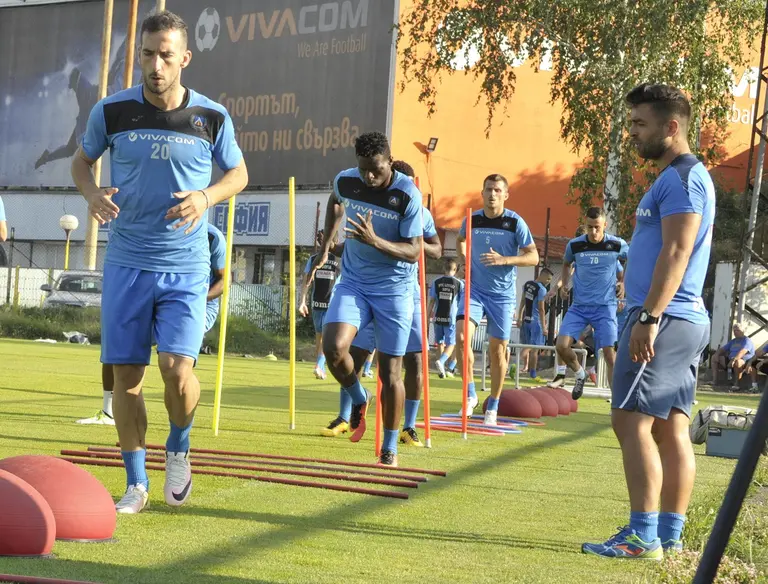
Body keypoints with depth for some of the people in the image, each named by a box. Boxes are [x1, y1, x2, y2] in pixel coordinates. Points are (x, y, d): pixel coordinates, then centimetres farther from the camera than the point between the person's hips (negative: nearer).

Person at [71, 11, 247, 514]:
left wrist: (206, 197, -10)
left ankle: (179, 449, 16)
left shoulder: (212, 117, -4)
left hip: (186, 267, -1)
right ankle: (137, 485, 17)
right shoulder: (111, 112, -3)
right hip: (126, 263, 1)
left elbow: (238, 173, 11)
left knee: (177, 368, -16)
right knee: (126, 375, 2)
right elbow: (83, 159, 14)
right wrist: (93, 192, -9)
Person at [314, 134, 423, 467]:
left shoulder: (408, 195, -18)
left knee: (390, 371, 0)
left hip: (394, 288, -3)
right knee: (333, 347, -21)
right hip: (353, 282, 3)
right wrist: (327, 244, 18)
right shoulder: (346, 181, -7)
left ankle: (390, 448, 17)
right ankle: (358, 399, 10)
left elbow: (414, 252, -17)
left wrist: (375, 241, -32)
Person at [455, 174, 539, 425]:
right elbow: (461, 240, 23)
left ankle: (493, 406, 17)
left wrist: (504, 259, -24)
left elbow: (533, 257, -10)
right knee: (463, 336, -19)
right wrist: (466, 261, 4)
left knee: (498, 349, 3)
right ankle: (470, 394, -5)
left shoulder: (515, 222, -9)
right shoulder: (472, 220, 0)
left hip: (502, 293, -2)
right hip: (475, 288, 2)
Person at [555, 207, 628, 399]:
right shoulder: (574, 245, -2)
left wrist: (623, 280, 5)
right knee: (561, 345, -13)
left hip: (605, 306, -2)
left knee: (609, 353, -9)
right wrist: (564, 284, 7)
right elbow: (566, 263, 21)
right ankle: (580, 374, 17)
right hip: (579, 306, 2)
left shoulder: (617, 245, -7)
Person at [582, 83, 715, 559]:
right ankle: (670, 537, 11)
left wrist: (648, 318, -25)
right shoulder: (681, 178, 20)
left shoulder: (682, 178, -12)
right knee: (672, 429, 8)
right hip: (686, 321, 10)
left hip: (664, 320, -10)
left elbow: (676, 252, -20)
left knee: (632, 419, -11)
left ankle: (643, 537, -12)